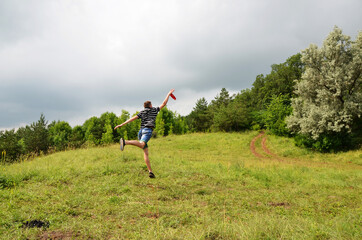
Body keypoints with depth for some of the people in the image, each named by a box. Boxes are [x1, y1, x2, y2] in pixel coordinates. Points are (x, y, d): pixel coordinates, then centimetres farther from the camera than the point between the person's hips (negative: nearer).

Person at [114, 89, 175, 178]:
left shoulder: (142, 112, 23)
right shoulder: (154, 110, 18)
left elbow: (133, 118, 9)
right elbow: (164, 104, 27)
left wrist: (122, 124, 5)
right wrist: (169, 94, 39)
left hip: (141, 131, 6)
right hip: (148, 130, -5)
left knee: (146, 152, 4)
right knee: (141, 144, -32)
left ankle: (150, 171, -4)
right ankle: (125, 142, -56)